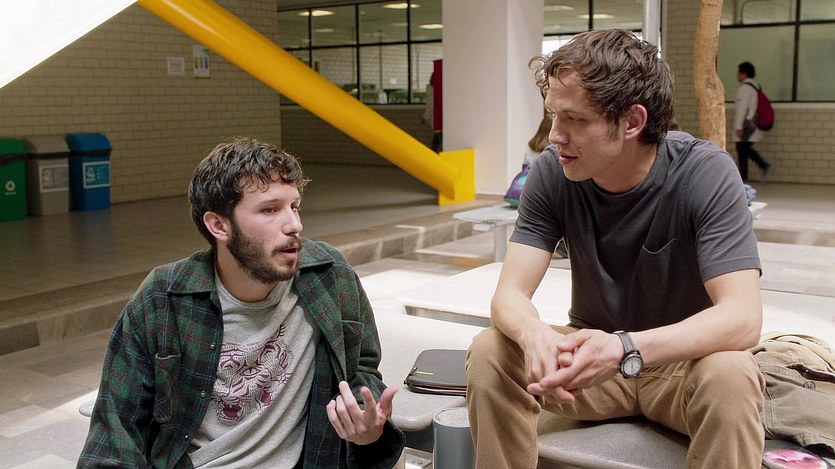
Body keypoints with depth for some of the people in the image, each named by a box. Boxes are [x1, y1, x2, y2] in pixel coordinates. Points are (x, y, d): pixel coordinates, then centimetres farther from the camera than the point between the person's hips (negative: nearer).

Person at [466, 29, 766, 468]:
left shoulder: (705, 174, -21)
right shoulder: (552, 173, -13)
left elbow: (742, 317, -29)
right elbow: (510, 293, -17)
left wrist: (624, 349, -46)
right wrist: (535, 334, -42)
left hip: (681, 357, -2)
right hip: (591, 353, 2)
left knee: (731, 378, -34)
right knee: (489, 353, -23)